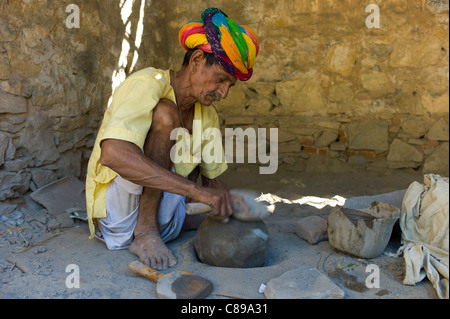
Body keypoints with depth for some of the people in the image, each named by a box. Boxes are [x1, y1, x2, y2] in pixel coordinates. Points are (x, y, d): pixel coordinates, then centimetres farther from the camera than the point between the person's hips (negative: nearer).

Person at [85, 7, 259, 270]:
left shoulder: (208, 116, 2)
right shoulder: (147, 85, -20)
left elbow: (213, 178, 13)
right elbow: (112, 153, -38)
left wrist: (226, 200, -9)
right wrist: (194, 189, -39)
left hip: (163, 207, 8)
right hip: (117, 206, -8)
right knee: (164, 115, -26)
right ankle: (144, 232, -21)